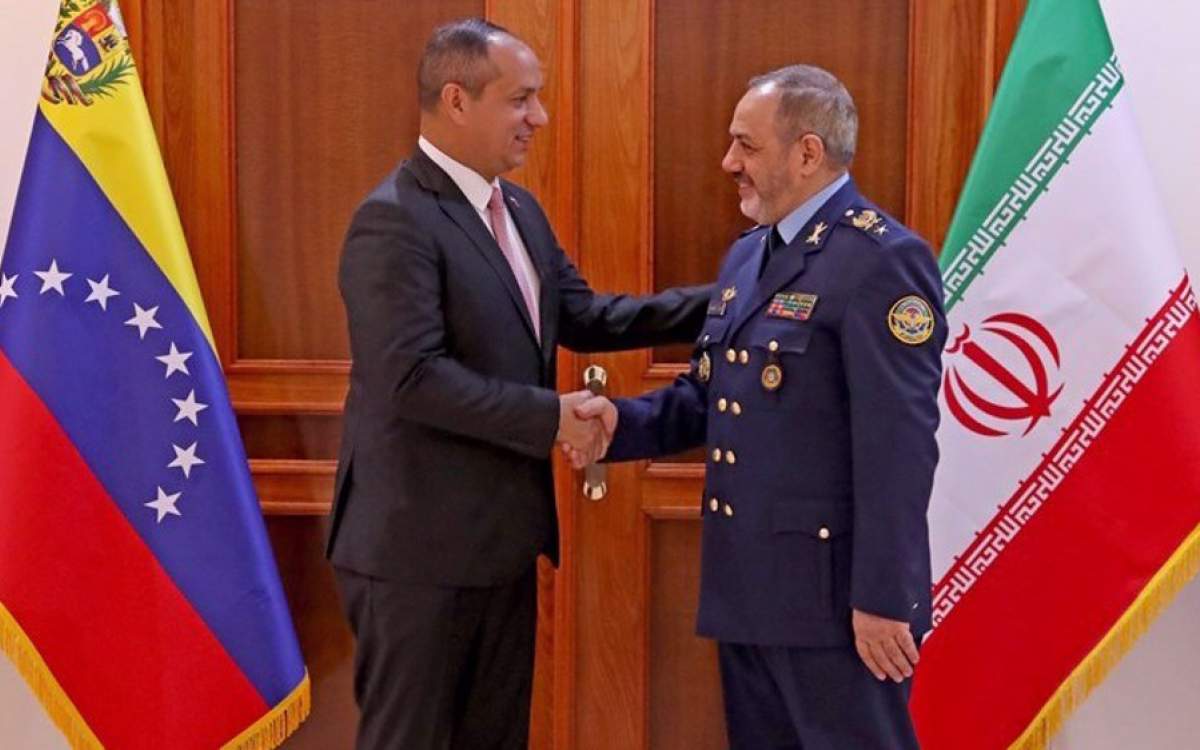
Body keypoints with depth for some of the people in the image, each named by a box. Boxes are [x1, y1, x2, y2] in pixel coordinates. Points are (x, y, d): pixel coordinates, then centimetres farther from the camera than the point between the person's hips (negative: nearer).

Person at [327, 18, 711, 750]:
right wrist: (550, 417, -21)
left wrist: (716, 305, 3)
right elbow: (412, 378, -26)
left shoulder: (518, 207, 10)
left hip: (501, 535, 9)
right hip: (420, 544, -9)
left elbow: (582, 315, 11)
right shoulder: (394, 220, -19)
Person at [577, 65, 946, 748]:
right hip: (750, 585, 9)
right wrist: (624, 420, -3)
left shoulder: (882, 259, -15)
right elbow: (710, 393, 16)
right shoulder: (748, 254, 14)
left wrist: (882, 598, -20)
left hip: (832, 591, -9)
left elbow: (898, 446, -19)